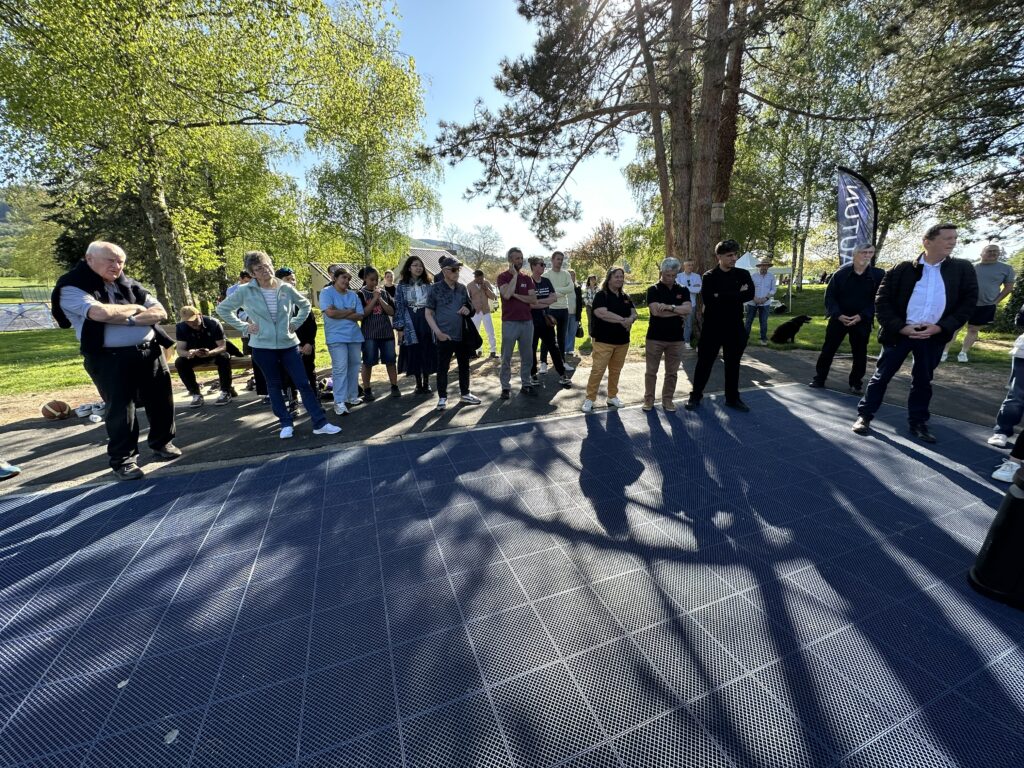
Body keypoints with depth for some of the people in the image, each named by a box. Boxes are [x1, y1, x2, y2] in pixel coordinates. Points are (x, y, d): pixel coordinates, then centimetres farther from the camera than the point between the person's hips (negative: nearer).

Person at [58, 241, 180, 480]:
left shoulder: (128, 284, 11)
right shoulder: (73, 288, -4)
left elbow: (160, 312, 2)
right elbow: (100, 313, -23)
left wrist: (130, 320, -14)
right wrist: (135, 308, -6)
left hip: (149, 352, 5)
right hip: (111, 359, -4)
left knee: (161, 401, 11)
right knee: (120, 409, 1)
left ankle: (161, 442, 30)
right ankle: (122, 460, 15)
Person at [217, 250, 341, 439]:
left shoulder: (285, 288, 0)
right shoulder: (245, 291, -4)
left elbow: (305, 304, 15)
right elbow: (222, 309, 7)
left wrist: (295, 323, 5)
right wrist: (243, 326, -2)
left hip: (289, 344, 1)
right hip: (263, 346, -1)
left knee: (303, 383, -2)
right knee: (274, 386, 9)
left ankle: (320, 423, 2)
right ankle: (286, 424, 21)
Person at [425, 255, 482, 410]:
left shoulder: (462, 288, 7)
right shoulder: (435, 288, -5)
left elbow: (470, 307, 18)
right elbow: (428, 313, -4)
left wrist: (468, 310, -6)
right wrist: (438, 332, -14)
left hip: (463, 334, 5)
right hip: (444, 336, -4)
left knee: (464, 365, 13)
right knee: (443, 367, 5)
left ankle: (465, 393, 28)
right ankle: (442, 397, 18)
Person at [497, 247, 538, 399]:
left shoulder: (527, 278, 10)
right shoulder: (503, 277, -2)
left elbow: (534, 300, -1)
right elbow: (507, 294, -21)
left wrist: (516, 295, -12)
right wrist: (515, 274, -11)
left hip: (527, 322, 4)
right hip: (509, 323, -4)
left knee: (527, 356, 9)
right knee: (506, 357, 2)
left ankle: (526, 384, 21)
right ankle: (505, 387, 11)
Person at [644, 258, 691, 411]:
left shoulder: (683, 291, 7)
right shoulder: (653, 290, -3)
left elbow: (689, 309, -8)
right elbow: (656, 311, -18)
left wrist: (669, 307, -21)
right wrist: (678, 312, -9)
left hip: (676, 338, 3)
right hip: (655, 337, -3)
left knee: (672, 372, 9)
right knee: (651, 371, 5)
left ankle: (667, 399, 21)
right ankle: (649, 399, 17)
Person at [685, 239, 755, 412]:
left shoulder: (743, 274, 5)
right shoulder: (709, 276, -3)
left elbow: (750, 294, -11)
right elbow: (708, 300, -18)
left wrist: (722, 297, -17)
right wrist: (736, 294, -15)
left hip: (735, 327, 3)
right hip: (712, 326, -3)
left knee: (733, 363, 12)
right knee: (705, 362, 5)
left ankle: (732, 398, 25)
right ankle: (696, 395, 19)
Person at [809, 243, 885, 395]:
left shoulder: (878, 275, -4)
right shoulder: (841, 273, -5)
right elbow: (830, 296, -3)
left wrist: (862, 316, -16)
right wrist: (838, 314, -14)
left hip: (862, 320, 0)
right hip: (839, 318, 0)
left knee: (860, 353, 6)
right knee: (828, 349, 3)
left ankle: (856, 383, 18)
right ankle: (819, 379, 13)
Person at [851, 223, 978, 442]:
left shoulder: (963, 270, 3)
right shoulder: (902, 269, -5)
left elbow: (968, 302, 3)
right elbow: (882, 301, -6)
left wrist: (941, 327, -10)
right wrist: (900, 327, -13)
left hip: (933, 336, 3)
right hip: (899, 333, -3)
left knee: (923, 381, 12)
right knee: (882, 376, 2)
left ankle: (918, 423, 22)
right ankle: (864, 415, 12)